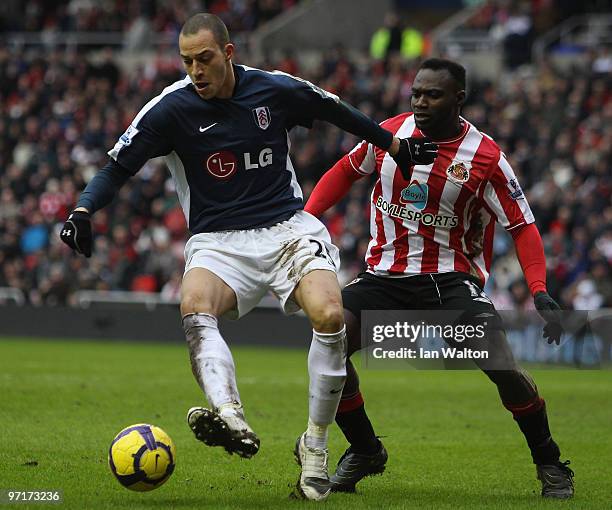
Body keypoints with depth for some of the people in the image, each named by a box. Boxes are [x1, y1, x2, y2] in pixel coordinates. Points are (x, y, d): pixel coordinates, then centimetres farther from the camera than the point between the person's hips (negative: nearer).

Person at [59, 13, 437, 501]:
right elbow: (118, 166, -1)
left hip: (288, 228, 1)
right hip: (217, 241, -1)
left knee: (330, 315, -27)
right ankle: (232, 419, -58)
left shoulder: (277, 90, 0)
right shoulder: (170, 107, -4)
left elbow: (337, 111, 18)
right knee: (194, 308, -34)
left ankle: (315, 445, -9)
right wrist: (84, 210, -18)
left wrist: (395, 145, 27)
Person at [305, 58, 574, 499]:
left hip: (451, 278, -3)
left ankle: (550, 464, 4)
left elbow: (523, 226, -7)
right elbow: (346, 171, 18)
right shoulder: (389, 133, 0)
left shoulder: (486, 157, -10)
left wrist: (540, 292, -19)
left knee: (502, 366, -21)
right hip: (384, 276, 3)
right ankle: (364, 451, 7)